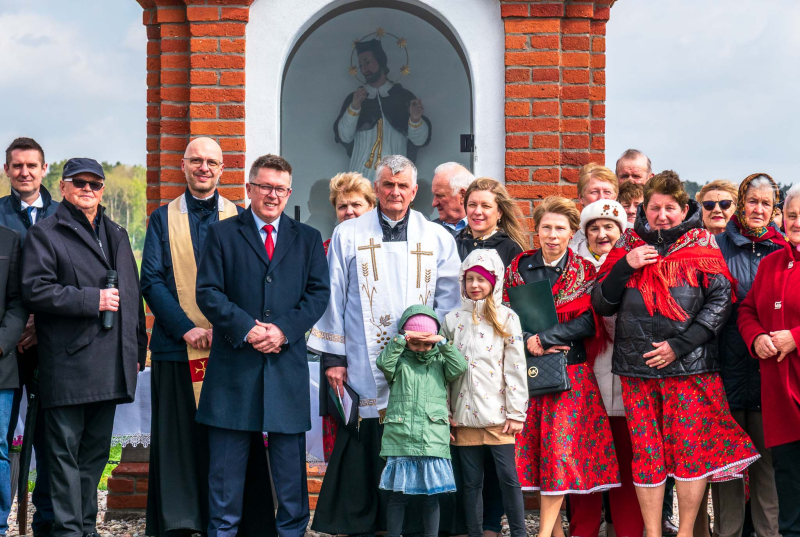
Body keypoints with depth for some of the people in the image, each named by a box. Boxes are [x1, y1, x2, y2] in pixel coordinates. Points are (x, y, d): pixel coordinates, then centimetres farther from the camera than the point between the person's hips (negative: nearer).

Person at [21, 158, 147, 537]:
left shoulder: (116, 235, 20)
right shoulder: (44, 234, 1)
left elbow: (132, 295, 22)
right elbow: (35, 291, -11)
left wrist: (137, 350, 16)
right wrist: (92, 299, -15)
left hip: (111, 363, 6)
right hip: (68, 362, -6)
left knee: (96, 449, 11)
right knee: (65, 450, -4)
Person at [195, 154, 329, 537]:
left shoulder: (308, 239, 13)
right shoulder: (222, 234, 7)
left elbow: (318, 293, 5)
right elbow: (208, 292, -1)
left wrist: (285, 330, -10)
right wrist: (246, 328, -14)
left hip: (288, 362, 2)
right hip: (234, 362, -1)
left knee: (289, 456, 6)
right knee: (227, 460, 3)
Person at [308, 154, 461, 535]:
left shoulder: (437, 239, 11)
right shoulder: (348, 235, 9)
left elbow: (448, 300, 9)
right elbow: (333, 298, 6)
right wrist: (333, 356, 1)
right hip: (364, 365, -1)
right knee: (361, 458, -1)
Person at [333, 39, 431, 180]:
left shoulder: (404, 97, 12)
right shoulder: (353, 99, 17)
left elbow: (420, 140, 4)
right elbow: (343, 136, 5)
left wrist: (415, 119, -17)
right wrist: (354, 108, -10)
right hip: (362, 176, 1)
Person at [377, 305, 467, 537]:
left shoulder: (440, 362, 12)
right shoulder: (399, 362, 7)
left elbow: (460, 367, -4)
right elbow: (383, 362, -12)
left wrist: (443, 343, -11)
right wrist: (401, 339, -18)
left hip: (434, 442, 1)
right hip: (400, 441, -1)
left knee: (432, 496, 6)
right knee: (398, 495, 4)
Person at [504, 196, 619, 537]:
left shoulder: (584, 272, 2)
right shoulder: (519, 268, 9)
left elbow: (588, 322, -8)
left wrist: (544, 338, -16)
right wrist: (528, 342, -11)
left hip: (570, 371, -2)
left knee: (560, 446, -8)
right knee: (530, 443, -1)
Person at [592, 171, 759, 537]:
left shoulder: (700, 245, 4)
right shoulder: (629, 246, 11)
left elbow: (721, 300, -3)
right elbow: (601, 305, 9)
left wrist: (679, 345, -11)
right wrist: (625, 267, -8)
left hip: (689, 367, -2)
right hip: (636, 367, 2)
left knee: (691, 449, -3)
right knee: (646, 453, 4)